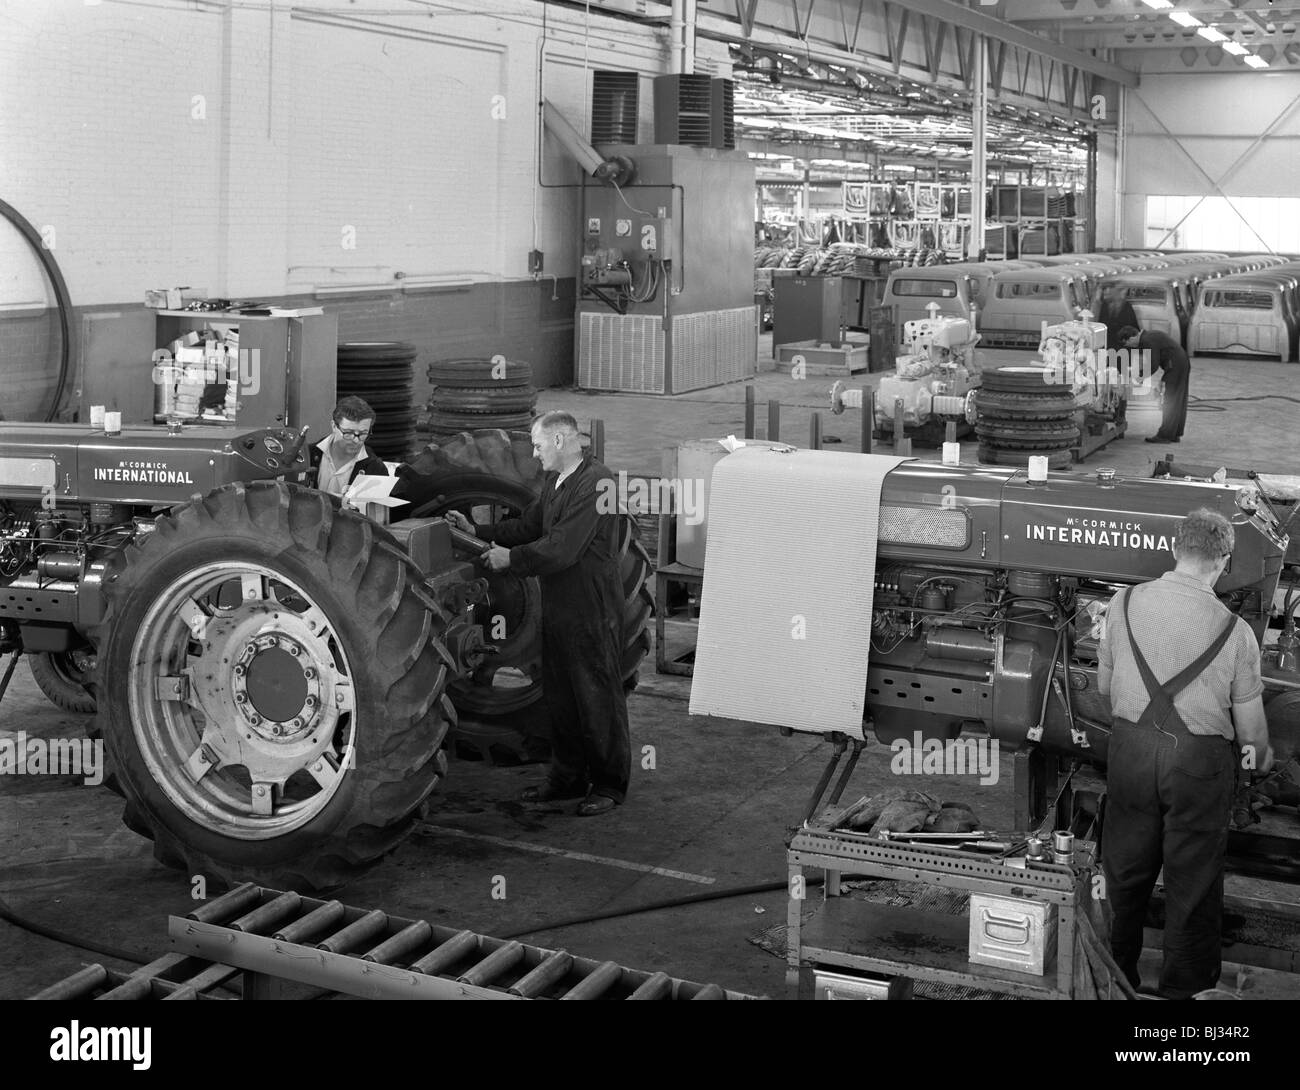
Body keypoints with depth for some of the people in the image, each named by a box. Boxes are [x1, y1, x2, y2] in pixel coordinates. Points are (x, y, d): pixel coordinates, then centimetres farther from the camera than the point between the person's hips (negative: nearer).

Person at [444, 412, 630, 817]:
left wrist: (510, 558, -14)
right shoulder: (555, 482, 12)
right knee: (560, 696, 16)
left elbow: (562, 549, -24)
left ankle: (609, 784, 13)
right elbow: (528, 527, 18)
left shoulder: (596, 483, -21)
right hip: (558, 607, 10)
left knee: (598, 696, 1)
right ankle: (568, 777, 29)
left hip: (592, 609, -10)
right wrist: (477, 531, 11)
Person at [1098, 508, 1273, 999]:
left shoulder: (1124, 603, -5)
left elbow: (1104, 683, 9)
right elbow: (1250, 723, -3)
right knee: (1193, 879, 13)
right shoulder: (1233, 629, -13)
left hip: (1130, 749, 3)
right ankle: (1184, 987, 25)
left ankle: (1117, 975, 34)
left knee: (1125, 871, 19)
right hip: (1199, 760, -3)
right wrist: (1260, 756, 19)